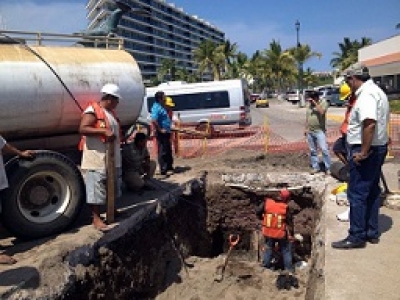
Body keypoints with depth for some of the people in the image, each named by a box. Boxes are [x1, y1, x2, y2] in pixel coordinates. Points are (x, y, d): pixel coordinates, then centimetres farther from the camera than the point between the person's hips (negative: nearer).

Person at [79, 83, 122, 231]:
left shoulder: (111, 112, 17)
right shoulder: (93, 110, -12)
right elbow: (82, 129, -23)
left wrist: (114, 135, 11)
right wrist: (104, 131, -27)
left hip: (112, 157, 9)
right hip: (97, 157, -9)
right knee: (96, 187, -5)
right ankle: (96, 218, 2)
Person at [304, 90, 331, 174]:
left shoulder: (323, 102, -5)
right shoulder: (309, 104, 10)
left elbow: (321, 112, -23)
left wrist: (315, 103, -19)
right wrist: (306, 128, 11)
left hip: (319, 131, -5)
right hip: (310, 131, 5)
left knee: (324, 149, -9)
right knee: (312, 150, 9)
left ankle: (328, 168, 0)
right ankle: (315, 167, 19)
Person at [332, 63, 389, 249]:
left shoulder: (366, 94, -18)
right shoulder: (377, 92, 15)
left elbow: (369, 123, -31)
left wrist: (363, 152, -26)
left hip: (365, 151, -11)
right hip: (379, 147, 11)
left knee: (357, 194, -3)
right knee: (372, 191, 16)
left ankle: (357, 237, 5)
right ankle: (372, 232, 25)